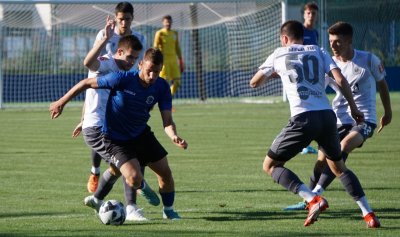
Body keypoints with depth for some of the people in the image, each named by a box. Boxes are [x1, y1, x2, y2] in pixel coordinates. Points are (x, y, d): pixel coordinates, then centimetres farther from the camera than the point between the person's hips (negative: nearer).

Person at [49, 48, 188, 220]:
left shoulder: (162, 87, -14)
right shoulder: (122, 79, -27)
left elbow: (167, 120, -16)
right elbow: (86, 83, -16)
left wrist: (174, 136, -39)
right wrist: (61, 102, -10)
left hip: (142, 134, 5)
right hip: (115, 139, -5)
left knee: (165, 172, 3)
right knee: (135, 179, -22)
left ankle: (169, 211, 30)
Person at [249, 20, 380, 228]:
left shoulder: (278, 55, 14)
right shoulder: (319, 52, 19)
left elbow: (254, 83, 25)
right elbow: (340, 80, 5)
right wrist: (353, 108, 13)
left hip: (303, 118, -4)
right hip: (327, 116, 4)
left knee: (270, 165, 7)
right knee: (339, 167, 24)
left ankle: (313, 200, -14)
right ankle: (369, 214, 11)